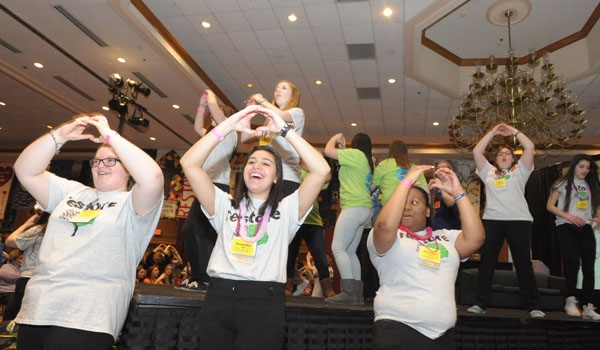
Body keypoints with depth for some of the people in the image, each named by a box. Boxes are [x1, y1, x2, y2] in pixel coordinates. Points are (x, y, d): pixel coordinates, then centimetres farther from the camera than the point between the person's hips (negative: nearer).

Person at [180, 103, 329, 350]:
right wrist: (229, 125, -1)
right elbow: (189, 163, 4)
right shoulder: (225, 205, 14)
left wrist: (284, 130, -3)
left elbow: (321, 170, -6)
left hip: (265, 301, -2)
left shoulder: (286, 209, 8)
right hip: (219, 297, 2)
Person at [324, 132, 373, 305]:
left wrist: (335, 138, 11)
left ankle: (349, 292, -21)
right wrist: (342, 148, 27)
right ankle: (357, 292, 8)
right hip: (364, 209, 10)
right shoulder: (367, 161, 20)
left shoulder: (356, 153, -4)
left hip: (354, 208, -10)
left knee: (338, 248, -14)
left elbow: (328, 151, -6)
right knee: (350, 251, 10)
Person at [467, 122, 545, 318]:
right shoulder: (488, 172, 19)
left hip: (519, 220, -1)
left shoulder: (520, 171, 15)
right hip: (492, 220, 2)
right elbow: (476, 152, 11)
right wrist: (493, 132, 12)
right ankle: (480, 303, 7)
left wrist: (513, 131, 10)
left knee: (523, 262, 1)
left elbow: (530, 148, 5)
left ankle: (534, 306, 7)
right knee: (487, 262, 2)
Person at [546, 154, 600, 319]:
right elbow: (550, 206, 1)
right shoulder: (563, 183, 6)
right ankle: (570, 301, -4)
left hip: (585, 228, 4)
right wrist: (569, 217, -12)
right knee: (573, 261, -18)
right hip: (566, 227, -4)